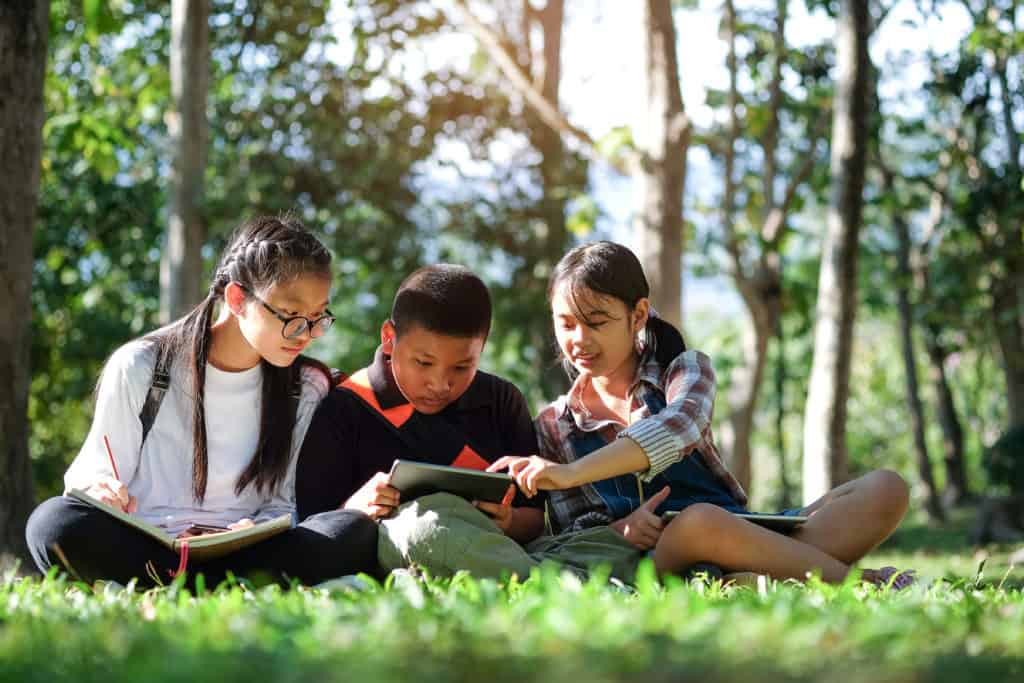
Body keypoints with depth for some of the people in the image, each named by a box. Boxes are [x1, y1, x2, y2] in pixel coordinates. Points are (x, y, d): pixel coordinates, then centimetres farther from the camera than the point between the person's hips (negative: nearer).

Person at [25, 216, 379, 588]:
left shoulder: (304, 387, 7)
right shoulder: (139, 368, 0)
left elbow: (279, 502, 10)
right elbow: (91, 474, 6)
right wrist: (96, 488, -20)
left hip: (242, 555, 2)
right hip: (139, 547, -2)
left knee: (356, 532, -27)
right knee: (55, 520, -33)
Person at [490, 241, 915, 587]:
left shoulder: (685, 369, 9)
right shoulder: (553, 426, 13)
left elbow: (677, 428, -16)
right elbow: (569, 533, 8)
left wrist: (573, 473, -32)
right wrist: (617, 530, -18)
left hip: (748, 535, 2)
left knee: (885, 489, -18)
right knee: (702, 522, -39)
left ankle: (749, 584, -39)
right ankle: (862, 584, -26)